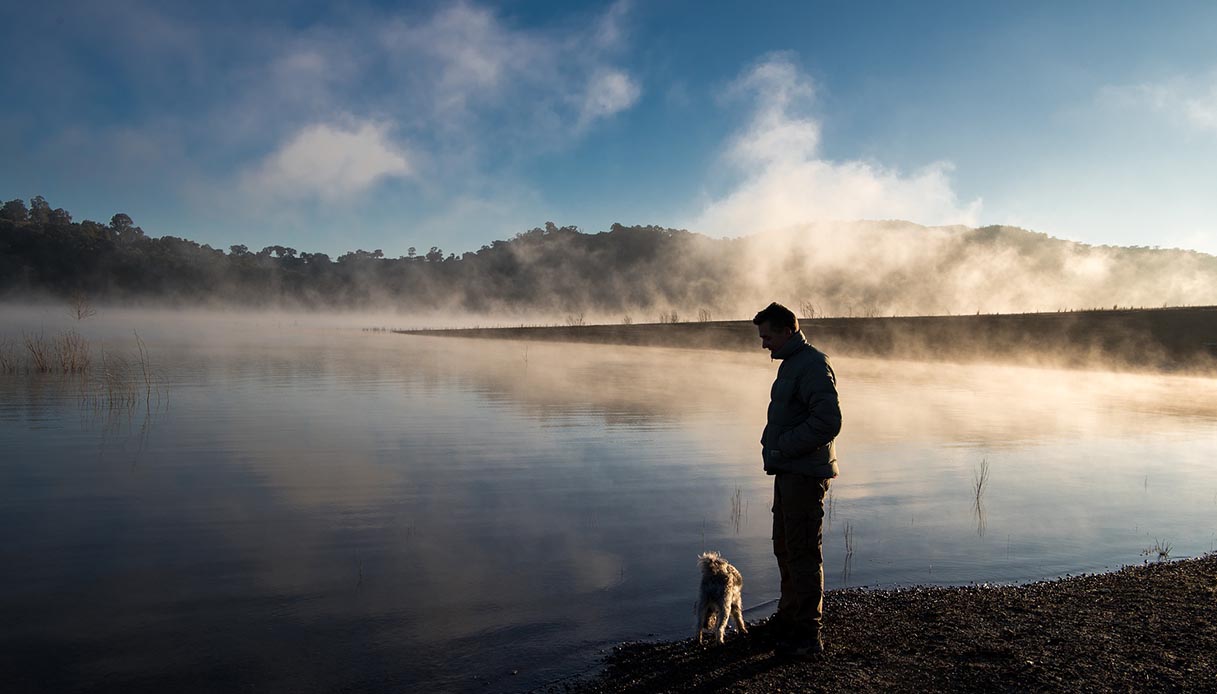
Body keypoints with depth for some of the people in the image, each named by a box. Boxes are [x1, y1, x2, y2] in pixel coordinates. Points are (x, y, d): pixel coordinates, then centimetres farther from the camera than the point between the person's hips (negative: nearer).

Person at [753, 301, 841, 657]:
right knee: (785, 547, 19)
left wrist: (783, 448, -20)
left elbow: (828, 421, -24)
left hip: (806, 475, -11)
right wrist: (773, 445, 13)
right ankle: (789, 619, 33)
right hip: (789, 472, 11)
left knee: (803, 553, -3)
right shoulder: (791, 363, 16)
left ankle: (808, 634, 7)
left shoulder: (813, 365, -16)